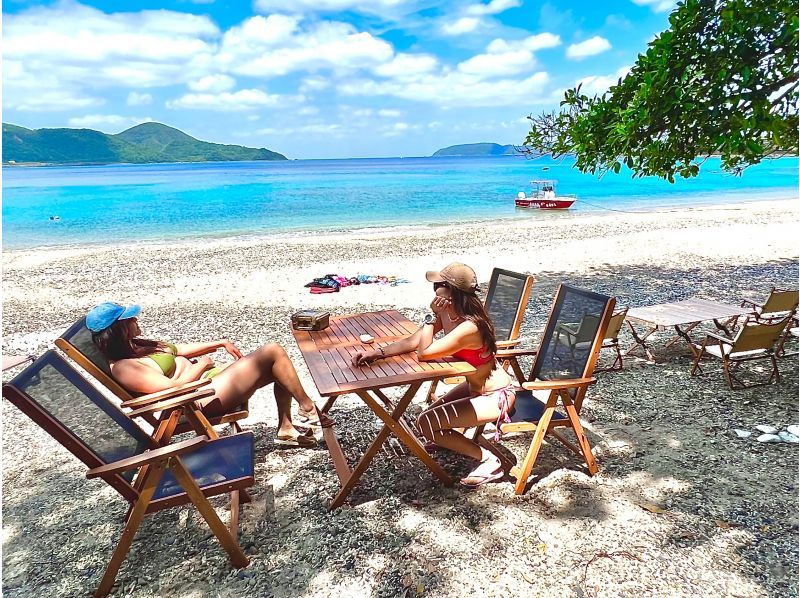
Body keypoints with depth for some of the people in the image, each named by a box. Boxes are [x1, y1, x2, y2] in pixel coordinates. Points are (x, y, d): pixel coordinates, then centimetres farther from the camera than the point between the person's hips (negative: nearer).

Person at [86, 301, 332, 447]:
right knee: (273, 352, -15)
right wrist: (201, 365, -10)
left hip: (211, 377, 11)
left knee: (278, 369, 7)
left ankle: (285, 428, 12)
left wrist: (221, 343, 14)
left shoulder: (137, 346, 15)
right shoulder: (122, 367, -16)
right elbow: (173, 388, -24)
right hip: (207, 396, -11)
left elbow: (182, 349, 23)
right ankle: (309, 409, -1)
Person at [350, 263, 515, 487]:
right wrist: (376, 352, -15)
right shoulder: (446, 315, -7)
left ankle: (488, 459, -3)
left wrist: (432, 316, -26)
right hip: (475, 387, 9)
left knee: (426, 424, -11)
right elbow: (411, 342, -5)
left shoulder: (469, 327, -33)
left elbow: (423, 353, -32)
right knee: (431, 416, 15)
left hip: (496, 396, -9)